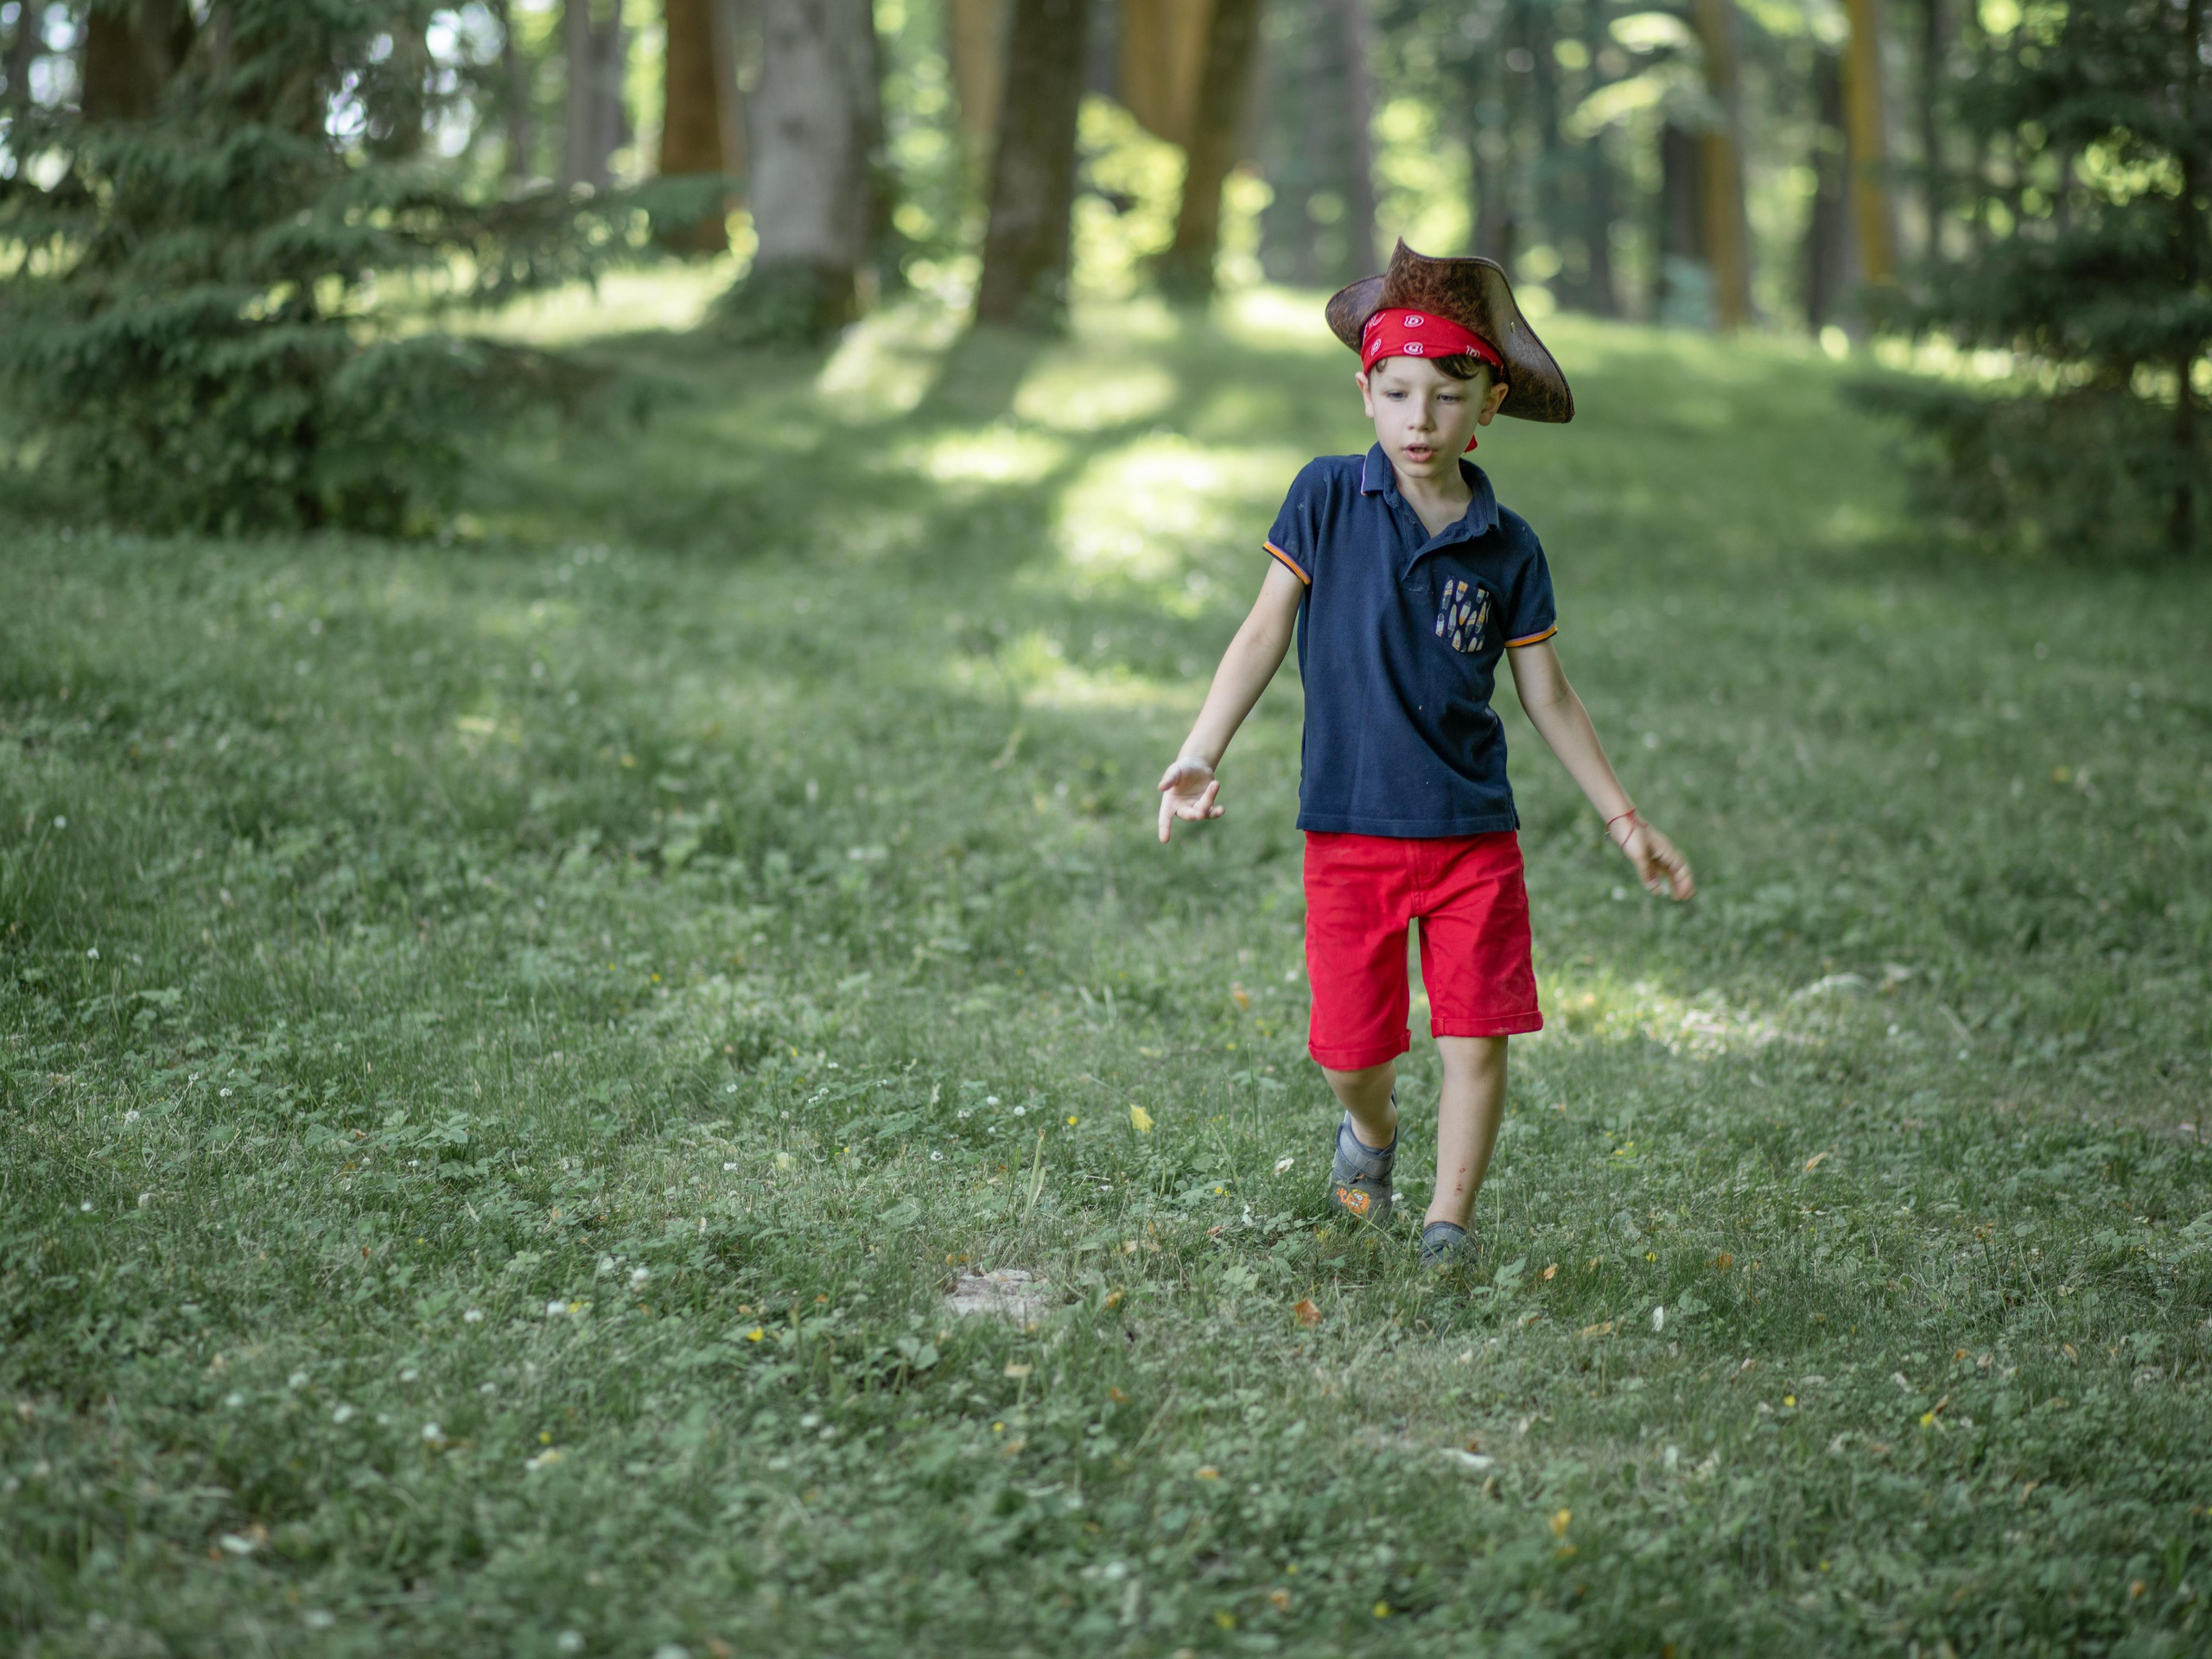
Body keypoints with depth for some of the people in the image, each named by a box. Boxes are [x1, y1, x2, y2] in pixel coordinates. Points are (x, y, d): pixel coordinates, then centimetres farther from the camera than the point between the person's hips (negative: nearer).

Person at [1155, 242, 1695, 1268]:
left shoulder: (1507, 550, 0)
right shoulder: (1327, 499, -3)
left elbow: (1547, 698, 8)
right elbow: (1266, 633, 0)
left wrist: (1624, 822, 9)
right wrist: (1199, 757, -8)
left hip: (1472, 836, 1)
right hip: (1349, 833, -1)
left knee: (1476, 1037, -3)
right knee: (1349, 1050, 4)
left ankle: (1448, 1218, 15)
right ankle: (1370, 1128, 39)